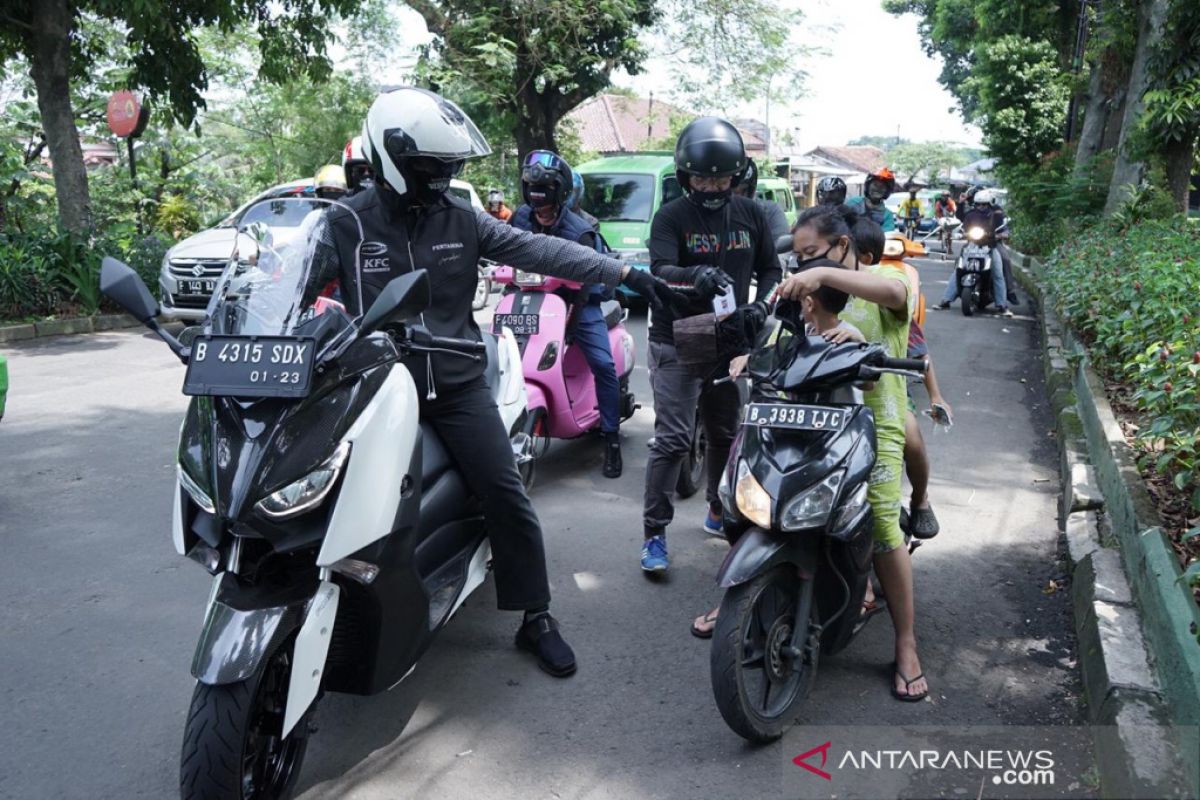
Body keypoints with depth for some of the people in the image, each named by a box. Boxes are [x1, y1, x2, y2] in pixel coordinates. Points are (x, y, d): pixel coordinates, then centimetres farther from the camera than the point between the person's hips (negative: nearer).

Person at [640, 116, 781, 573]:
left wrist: (762, 304, -5)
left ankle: (719, 511, 35)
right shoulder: (671, 217, -6)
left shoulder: (751, 215, 8)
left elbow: (770, 269, 14)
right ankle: (654, 532, 0)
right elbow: (660, 271, -21)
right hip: (677, 342, -4)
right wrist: (694, 275, -42)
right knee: (672, 441, -9)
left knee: (725, 435, 16)